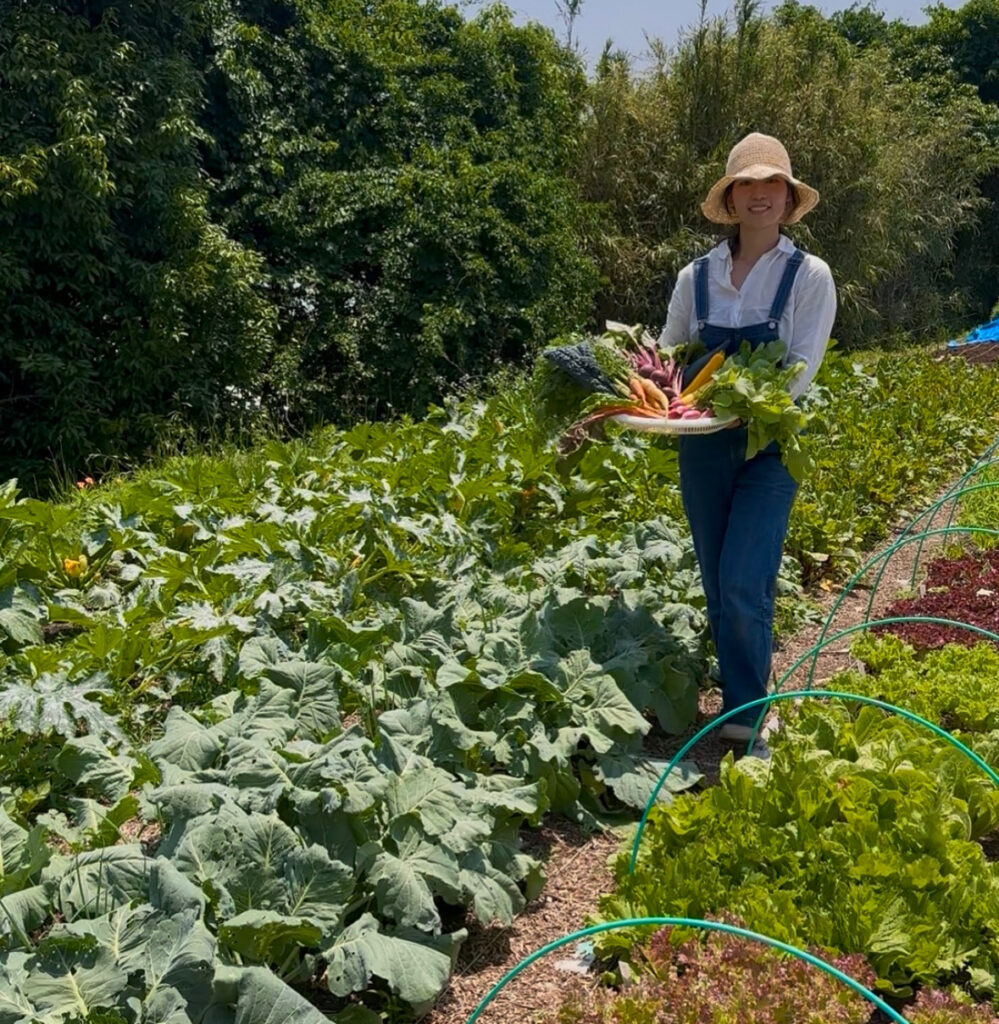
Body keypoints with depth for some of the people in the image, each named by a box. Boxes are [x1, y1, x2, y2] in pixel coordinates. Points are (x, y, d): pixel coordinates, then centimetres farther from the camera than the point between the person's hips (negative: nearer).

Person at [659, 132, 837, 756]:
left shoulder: (809, 276, -4)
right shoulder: (696, 277, 5)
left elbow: (800, 372, -11)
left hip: (769, 442, -4)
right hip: (703, 446, 4)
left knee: (743, 585, -12)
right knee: (718, 587, 11)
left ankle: (748, 718, 3)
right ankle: (744, 691, 29)